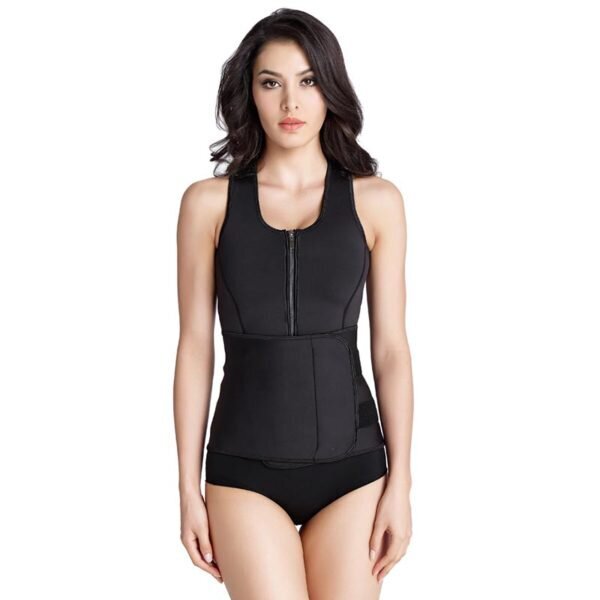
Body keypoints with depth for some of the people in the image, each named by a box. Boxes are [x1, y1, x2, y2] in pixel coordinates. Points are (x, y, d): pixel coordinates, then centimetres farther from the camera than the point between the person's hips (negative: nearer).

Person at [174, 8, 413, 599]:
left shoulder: (375, 201, 2)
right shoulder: (209, 202, 0)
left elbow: (390, 349, 2)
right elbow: (195, 346, 1)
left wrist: (400, 482, 0)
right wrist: (188, 488, 1)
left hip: (351, 466, 1)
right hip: (245, 469, -1)